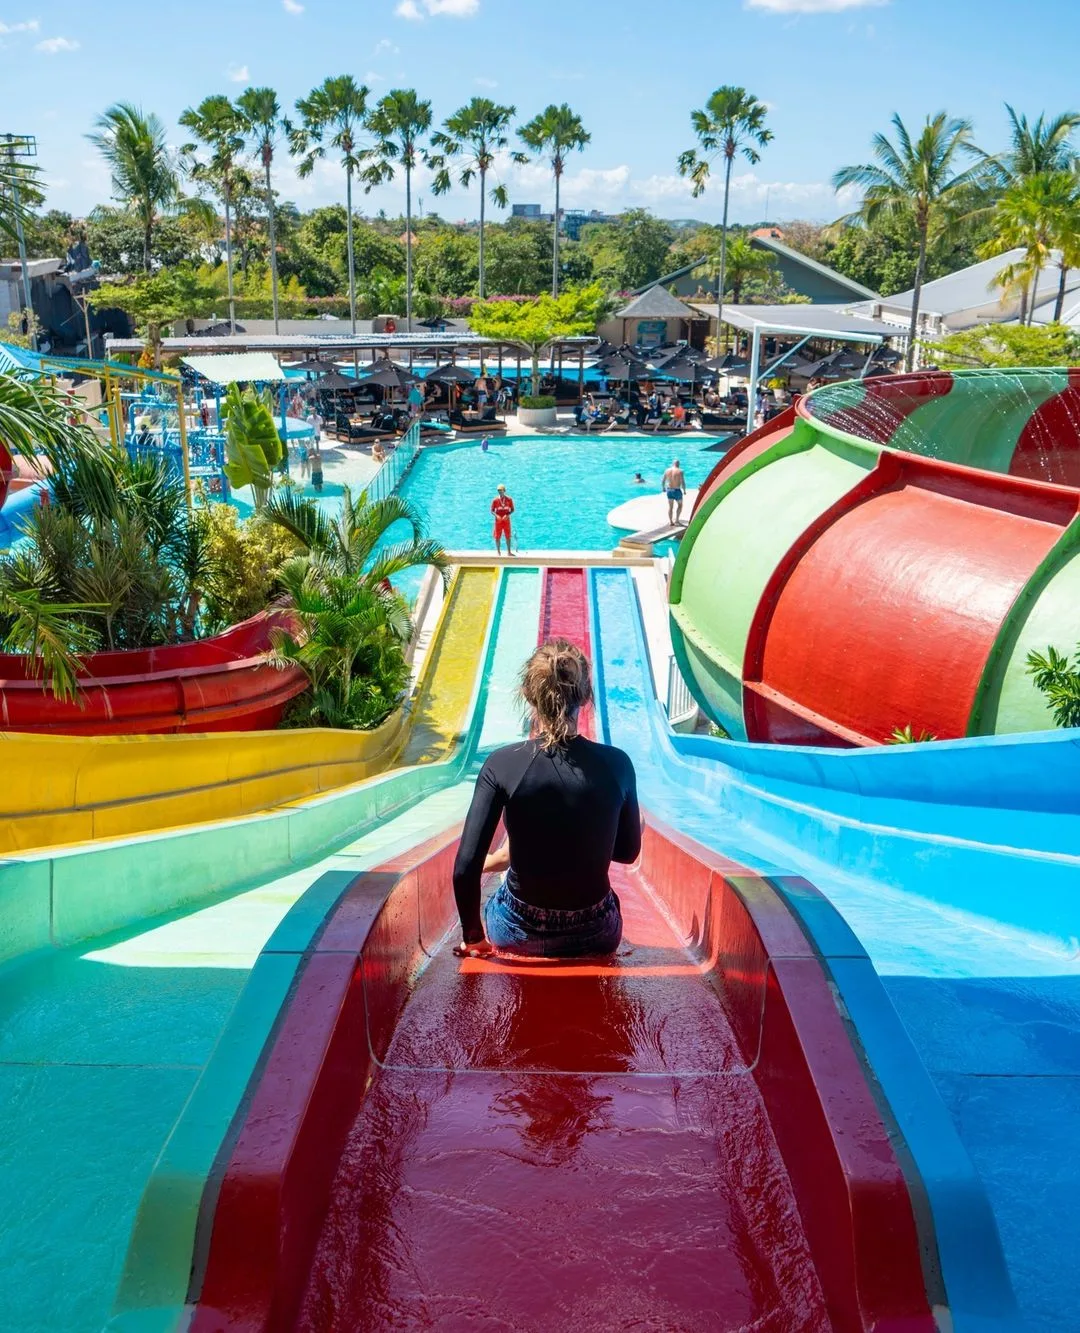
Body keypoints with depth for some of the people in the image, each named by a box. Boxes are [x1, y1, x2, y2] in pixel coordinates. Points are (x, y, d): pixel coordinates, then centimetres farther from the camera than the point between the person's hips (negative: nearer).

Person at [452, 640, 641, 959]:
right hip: (595, 937, 1)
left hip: (518, 934, 0)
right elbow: (628, 853, 0)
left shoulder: (502, 764, -18)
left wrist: (473, 937, -5)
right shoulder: (617, 764, -14)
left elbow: (465, 869, -20)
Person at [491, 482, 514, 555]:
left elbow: (512, 509, 2)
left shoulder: (509, 499, -3)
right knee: (497, 537, 2)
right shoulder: (495, 500, -4)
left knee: (508, 536, 5)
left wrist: (507, 515, -16)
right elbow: (492, 511, 0)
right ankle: (499, 552, 12)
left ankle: (509, 552, 15)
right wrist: (496, 515, -20)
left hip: (506, 520, 0)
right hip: (498, 520, 0)